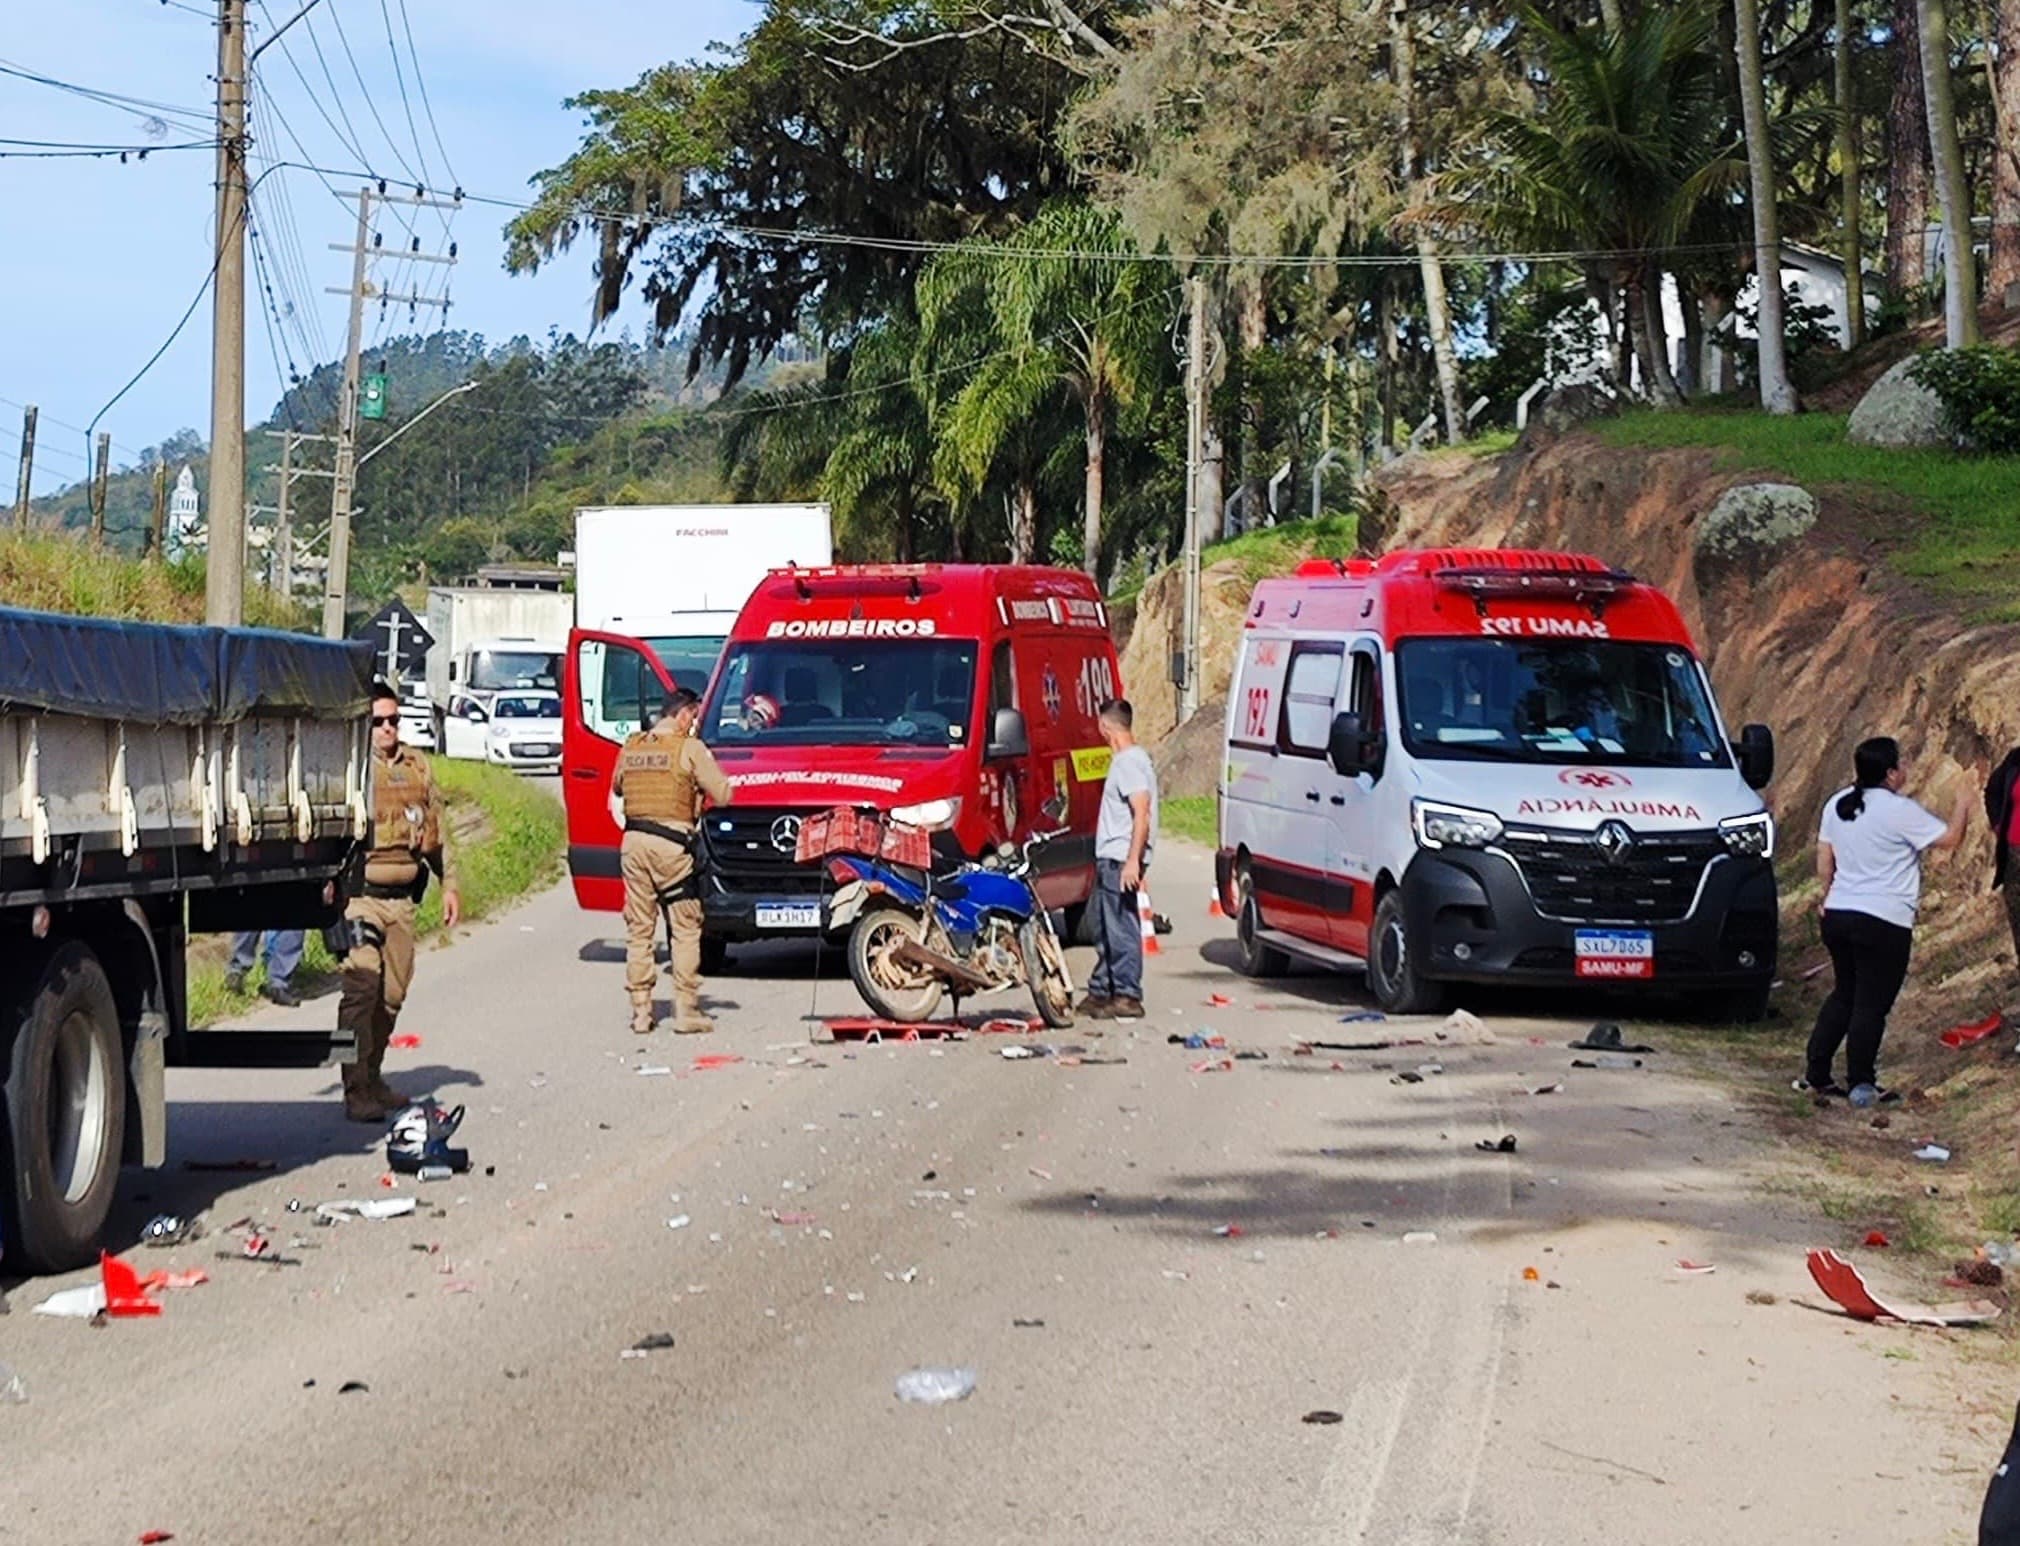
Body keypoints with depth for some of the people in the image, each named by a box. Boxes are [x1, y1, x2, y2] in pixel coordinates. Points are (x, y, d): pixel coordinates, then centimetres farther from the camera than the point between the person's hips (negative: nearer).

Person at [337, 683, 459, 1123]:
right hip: (361, 894, -6)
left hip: (403, 897, 6)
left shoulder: (417, 767, 13)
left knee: (393, 993, 11)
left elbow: (437, 829, 21)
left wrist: (449, 884, 18)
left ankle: (372, 1076, 25)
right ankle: (356, 1091, -13)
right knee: (362, 990, -13)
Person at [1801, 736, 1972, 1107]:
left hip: (1838, 914, 7)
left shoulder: (1837, 805, 7)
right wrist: (1962, 807, 7)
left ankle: (1816, 1075, 20)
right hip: (1883, 922, -7)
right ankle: (1862, 1085, 5)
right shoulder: (1899, 811, -15)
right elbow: (1949, 837, -11)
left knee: (1843, 994, 20)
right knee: (1872, 1004, 1)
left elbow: (1824, 861, 13)